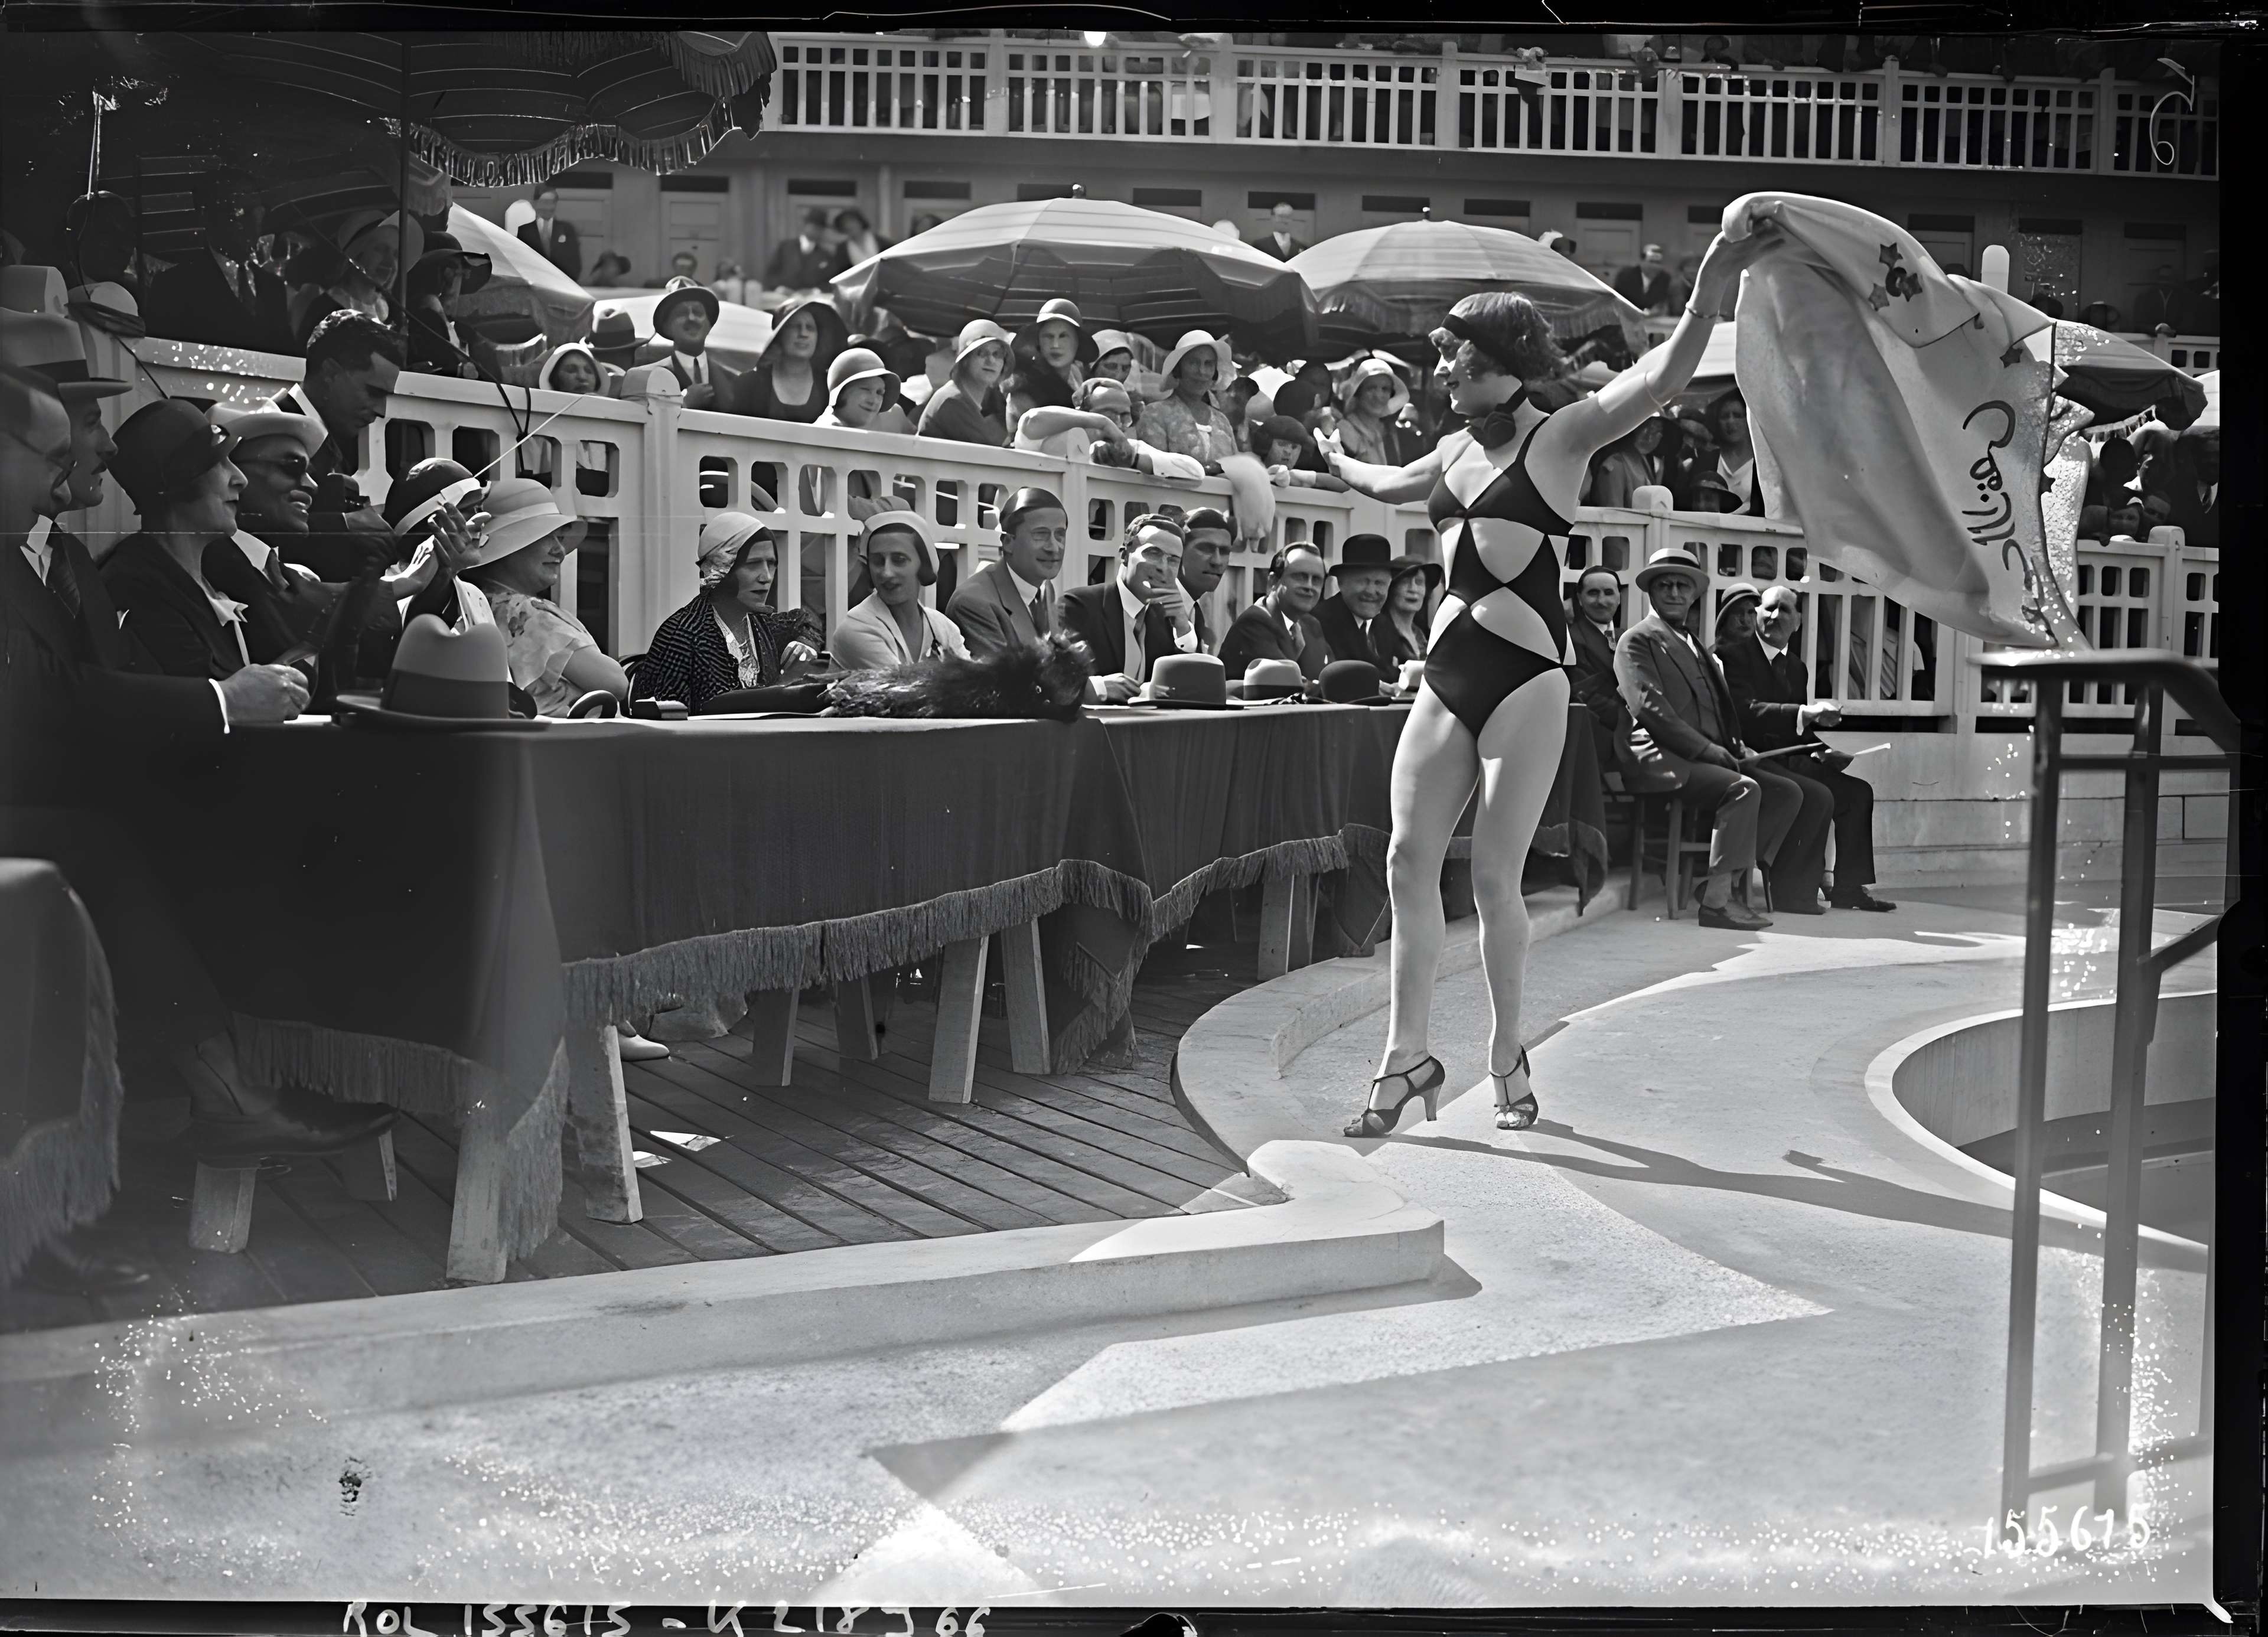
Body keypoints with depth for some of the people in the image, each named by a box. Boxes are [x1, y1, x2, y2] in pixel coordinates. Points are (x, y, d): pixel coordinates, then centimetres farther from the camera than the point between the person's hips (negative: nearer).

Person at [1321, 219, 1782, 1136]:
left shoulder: (1560, 438, -1)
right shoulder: (1457, 450, 17)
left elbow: (1659, 382, -17)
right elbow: (1393, 484, 40)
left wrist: (1709, 298, -30)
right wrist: (1331, 460, 52)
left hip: (1524, 680, -6)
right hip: (1446, 677, 6)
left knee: (1494, 877, -4)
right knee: (1409, 860, -1)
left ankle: (1507, 1054, 14)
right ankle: (1408, 1052, 7)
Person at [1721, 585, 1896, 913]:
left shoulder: (1797, 668, 19)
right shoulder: (1733, 654, -8)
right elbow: (1744, 711, -22)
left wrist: (1821, 751, -1)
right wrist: (1805, 713, -30)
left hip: (1788, 760, 9)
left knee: (1858, 791, 3)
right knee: (1818, 796, -28)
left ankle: (1849, 888, 7)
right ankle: (1792, 893, -20)